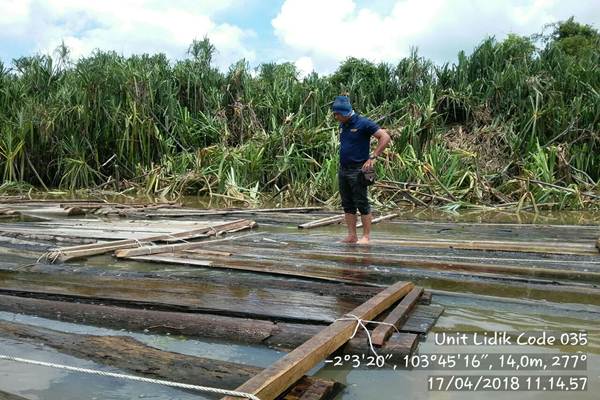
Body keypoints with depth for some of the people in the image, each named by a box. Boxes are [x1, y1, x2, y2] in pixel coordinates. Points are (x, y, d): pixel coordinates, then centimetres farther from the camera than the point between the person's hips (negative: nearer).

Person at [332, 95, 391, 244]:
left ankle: (366, 236, 6)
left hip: (358, 171, -8)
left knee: (362, 204, -2)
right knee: (347, 204, 8)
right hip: (343, 170, 8)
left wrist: (372, 157, -16)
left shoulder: (363, 123, -11)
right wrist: (342, 160, 14)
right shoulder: (342, 125, 11)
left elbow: (385, 137, -14)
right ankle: (352, 236, 15)